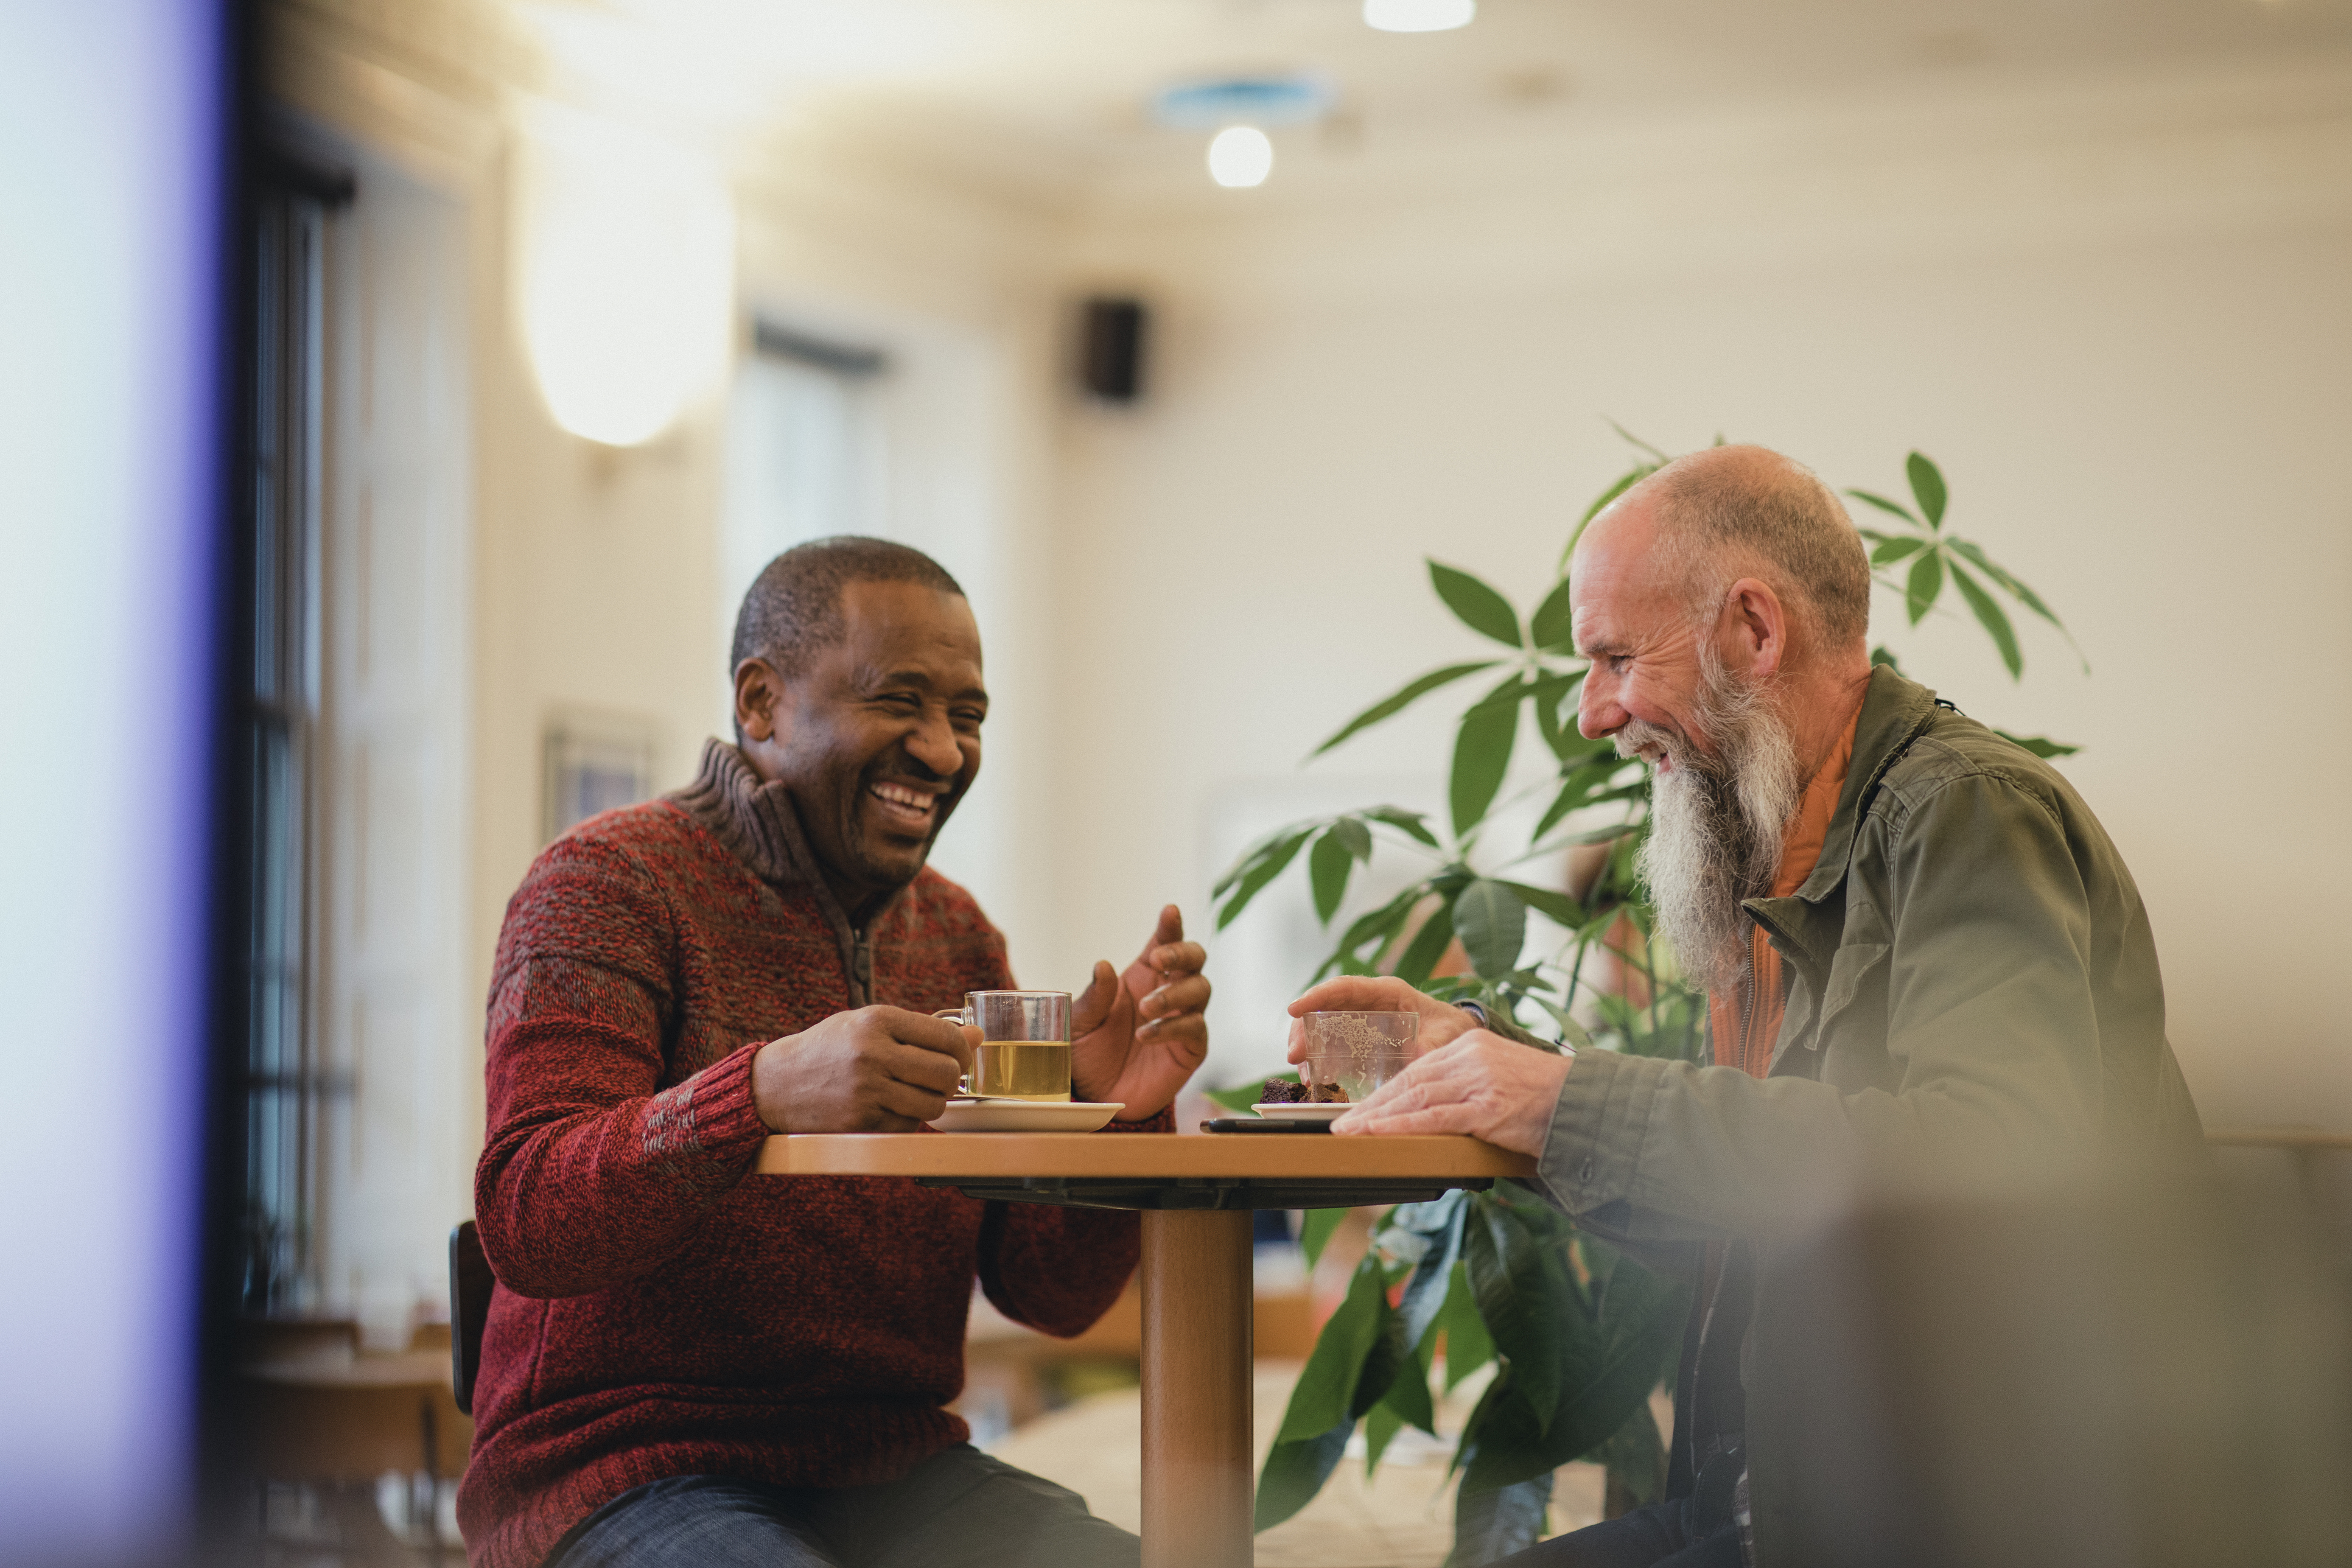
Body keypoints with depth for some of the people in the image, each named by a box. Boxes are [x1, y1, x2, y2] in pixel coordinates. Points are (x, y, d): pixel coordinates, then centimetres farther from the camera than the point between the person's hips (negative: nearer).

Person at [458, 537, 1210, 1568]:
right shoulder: (611, 882, -4)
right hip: (627, 1473, -5)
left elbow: (1054, 1297, 8)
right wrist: (762, 1095, -35)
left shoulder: (955, 934, 13)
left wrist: (1115, 1115, -13)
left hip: (893, 1472, 6)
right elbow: (525, 1224, -19)